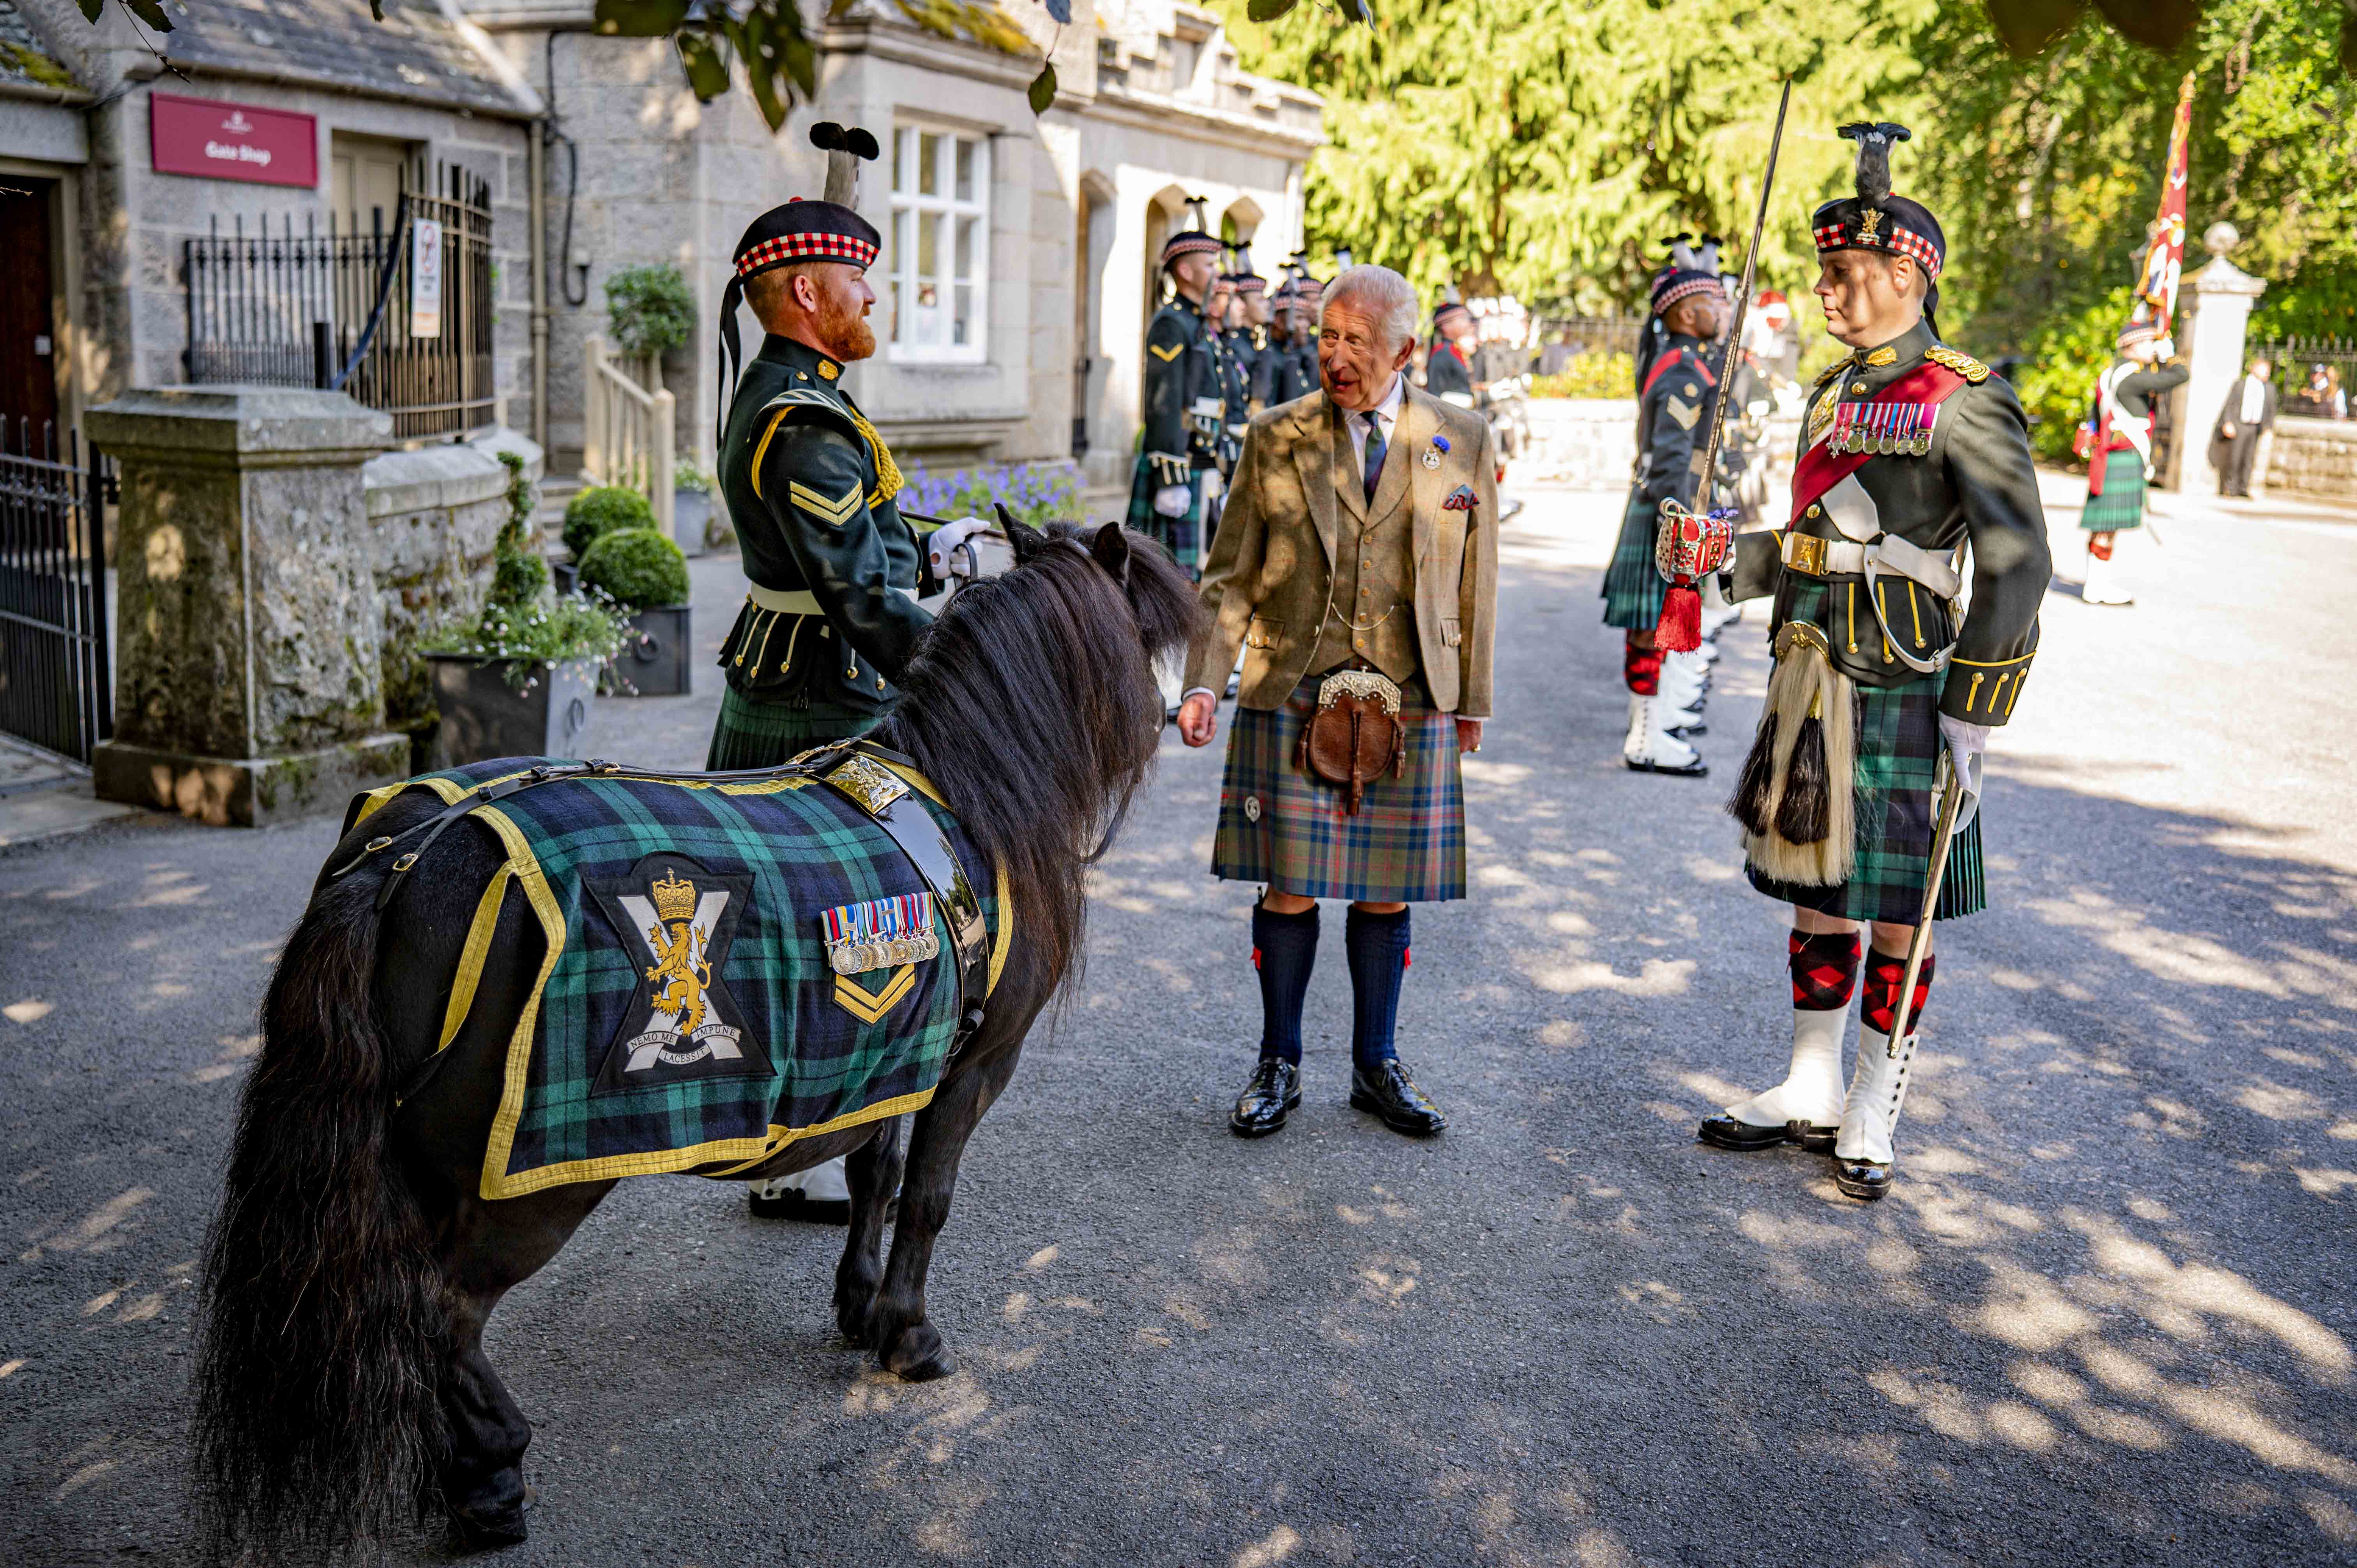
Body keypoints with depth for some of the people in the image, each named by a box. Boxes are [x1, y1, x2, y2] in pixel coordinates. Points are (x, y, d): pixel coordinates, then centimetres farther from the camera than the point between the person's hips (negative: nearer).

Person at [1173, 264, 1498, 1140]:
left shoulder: (1462, 441, 5)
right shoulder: (1275, 438, 3)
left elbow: (1474, 578, 10)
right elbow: (1231, 576, 3)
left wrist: (1473, 698, 10)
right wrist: (1203, 683, -8)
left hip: (1411, 700, 1)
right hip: (1292, 695, -1)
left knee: (1386, 890, 7)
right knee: (1290, 886, 2)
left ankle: (1376, 1066, 23)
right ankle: (1278, 1066, 19)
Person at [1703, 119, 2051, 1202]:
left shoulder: (1967, 406, -11)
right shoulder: (1832, 393, 12)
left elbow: (2016, 572, -13)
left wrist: (1973, 715, -16)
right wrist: (1729, 565, 7)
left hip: (1901, 691, -7)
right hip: (1808, 685, 7)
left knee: (1894, 911, 5)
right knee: (1816, 894, 15)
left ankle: (1871, 1122, 18)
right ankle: (1810, 1094, 28)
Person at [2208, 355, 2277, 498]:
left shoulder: (2270, 388, 9)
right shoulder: (2240, 384, -1)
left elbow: (2271, 410, 13)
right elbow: (2229, 404, -2)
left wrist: (2268, 428, 5)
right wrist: (2228, 423, -11)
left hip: (2255, 427, 3)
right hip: (2238, 426, -3)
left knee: (2248, 459, 4)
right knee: (2233, 458, -3)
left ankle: (2243, 488, 12)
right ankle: (2229, 487, 8)